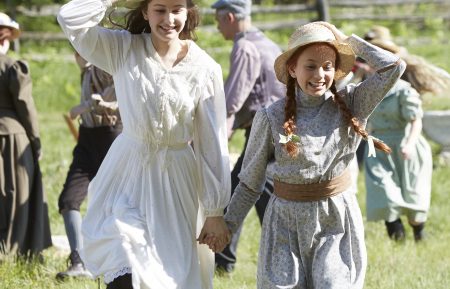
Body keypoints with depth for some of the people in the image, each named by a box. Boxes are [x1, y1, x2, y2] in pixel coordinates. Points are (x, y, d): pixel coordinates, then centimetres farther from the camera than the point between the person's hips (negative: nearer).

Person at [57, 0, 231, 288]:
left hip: (176, 178, 0)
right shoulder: (123, 49, -4)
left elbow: (214, 143, -5)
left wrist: (215, 211, -5)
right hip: (129, 170, 0)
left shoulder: (205, 69, -7)